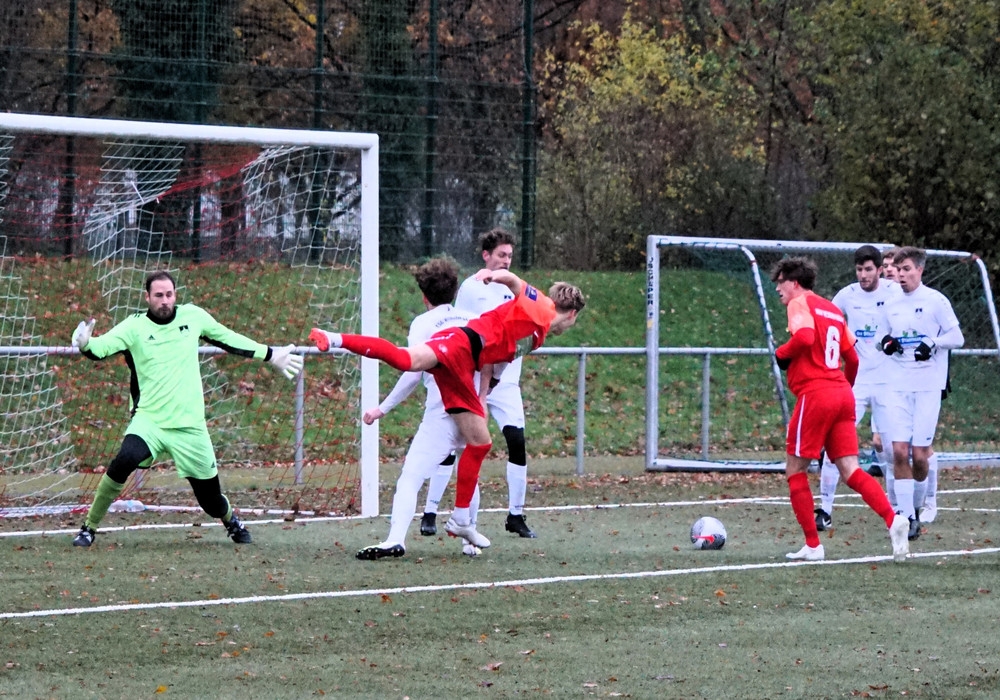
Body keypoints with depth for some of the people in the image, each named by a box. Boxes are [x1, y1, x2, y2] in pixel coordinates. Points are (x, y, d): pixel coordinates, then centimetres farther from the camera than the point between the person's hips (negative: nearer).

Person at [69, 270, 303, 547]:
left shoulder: (193, 316, 2)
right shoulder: (134, 327, -6)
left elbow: (227, 339, 16)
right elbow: (103, 346, -20)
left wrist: (270, 355, 22)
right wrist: (85, 345, -44)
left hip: (189, 426, 2)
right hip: (149, 420, -2)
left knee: (210, 497, 7)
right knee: (124, 461, -31)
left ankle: (231, 520, 44)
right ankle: (89, 528, -17)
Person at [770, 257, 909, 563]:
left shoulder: (800, 304, -3)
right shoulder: (832, 309, 21)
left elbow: (805, 336, -23)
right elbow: (852, 358, 23)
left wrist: (782, 353, -6)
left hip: (814, 393, -7)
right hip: (843, 394, 7)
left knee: (795, 469, 5)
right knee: (850, 471, 2)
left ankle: (813, 545, 4)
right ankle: (893, 520, -20)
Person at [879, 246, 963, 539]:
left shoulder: (936, 301, -4)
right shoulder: (892, 304, 11)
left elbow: (957, 337, -2)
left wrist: (933, 344, -20)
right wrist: (886, 343, -1)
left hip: (928, 386, -4)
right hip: (898, 386, 4)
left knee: (920, 453, -5)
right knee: (899, 451, -6)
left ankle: (917, 508, 17)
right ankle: (905, 516, -3)